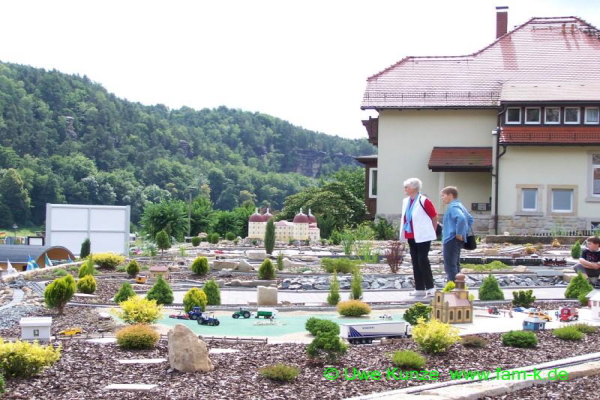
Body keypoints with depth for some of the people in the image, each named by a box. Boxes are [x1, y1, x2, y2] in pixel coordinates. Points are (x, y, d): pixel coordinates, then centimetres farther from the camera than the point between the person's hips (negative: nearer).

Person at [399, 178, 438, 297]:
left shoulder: (423, 201, -12)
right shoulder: (406, 201, 9)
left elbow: (434, 217, -6)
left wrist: (432, 231, 3)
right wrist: (403, 233, 13)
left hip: (422, 237, -7)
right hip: (411, 237, 7)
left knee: (423, 260, -8)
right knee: (415, 262, 8)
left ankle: (430, 287, -1)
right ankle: (419, 289, 12)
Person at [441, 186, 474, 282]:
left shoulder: (453, 207, -15)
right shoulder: (459, 205, 16)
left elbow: (461, 218, -33)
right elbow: (470, 219, 26)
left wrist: (459, 233, -24)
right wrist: (465, 232, 19)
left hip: (451, 239, -11)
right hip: (454, 240, 11)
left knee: (450, 266, -8)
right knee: (455, 265, 16)